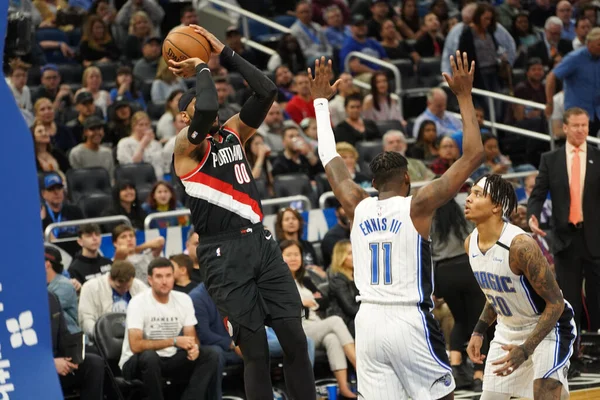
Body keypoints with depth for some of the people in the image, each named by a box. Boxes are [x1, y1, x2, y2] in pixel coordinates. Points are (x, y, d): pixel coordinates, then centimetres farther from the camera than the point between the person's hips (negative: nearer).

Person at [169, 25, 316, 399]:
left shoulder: (233, 132, 15)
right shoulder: (187, 144, -3)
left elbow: (267, 91, 5)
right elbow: (207, 109, -24)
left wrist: (225, 53, 5)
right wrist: (202, 70, -6)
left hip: (260, 241, 6)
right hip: (225, 252, -6)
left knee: (295, 339, 0)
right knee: (256, 350, -4)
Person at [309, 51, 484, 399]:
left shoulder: (358, 208, 5)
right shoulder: (417, 208, -6)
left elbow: (330, 159, 21)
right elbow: (473, 156, -5)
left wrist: (321, 100, 30)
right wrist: (464, 97, 1)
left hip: (369, 321, 4)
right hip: (410, 321, -4)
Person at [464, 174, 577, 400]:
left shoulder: (520, 245, -29)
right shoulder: (470, 244, -5)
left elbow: (555, 303, -24)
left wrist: (525, 350, -31)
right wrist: (479, 331, 4)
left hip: (548, 327, -8)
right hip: (507, 330, 8)